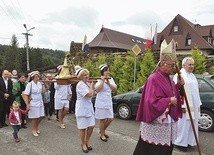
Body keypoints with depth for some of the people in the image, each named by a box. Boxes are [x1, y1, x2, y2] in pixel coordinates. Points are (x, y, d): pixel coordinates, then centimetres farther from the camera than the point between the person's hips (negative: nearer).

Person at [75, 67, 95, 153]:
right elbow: (89, 94, -25)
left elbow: (92, 94, 8)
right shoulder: (80, 85, -19)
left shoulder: (87, 83, 8)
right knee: (83, 128, 5)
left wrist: (91, 85, 3)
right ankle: (83, 144, 25)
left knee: (91, 126, 9)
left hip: (89, 107, 8)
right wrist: (91, 86, -11)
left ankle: (87, 141, 31)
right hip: (82, 108, -8)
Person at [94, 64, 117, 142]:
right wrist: (102, 81, -26)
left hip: (109, 102, 6)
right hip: (101, 102, -6)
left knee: (110, 119, 10)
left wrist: (108, 82, -16)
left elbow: (115, 89, -4)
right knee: (103, 119, 2)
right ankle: (102, 135, 21)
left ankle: (102, 131, 33)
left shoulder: (111, 79, 7)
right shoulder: (99, 80, -10)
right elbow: (97, 90, -26)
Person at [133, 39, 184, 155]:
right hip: (156, 123, -9)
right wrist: (169, 101, -18)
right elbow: (152, 102, -25)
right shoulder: (154, 79, -20)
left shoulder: (167, 78, 8)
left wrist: (178, 86, -1)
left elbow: (171, 94, 15)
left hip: (168, 121, 9)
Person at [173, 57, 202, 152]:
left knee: (192, 124, 13)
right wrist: (182, 106, -23)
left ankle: (189, 141, 26)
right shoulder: (179, 76, -12)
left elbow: (196, 91, 18)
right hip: (184, 105, -8)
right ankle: (179, 142, 12)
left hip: (193, 106, 9)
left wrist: (198, 104, 14)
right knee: (183, 124, -1)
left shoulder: (192, 76, 15)